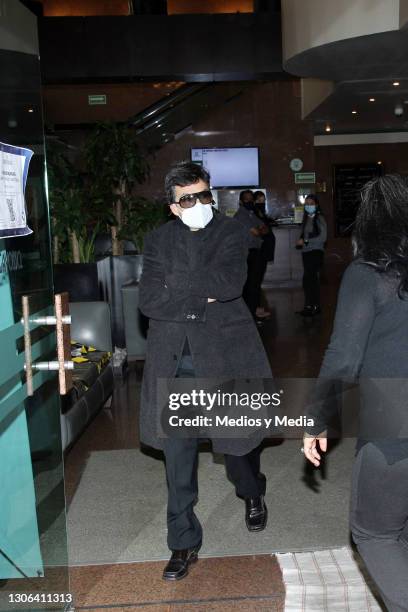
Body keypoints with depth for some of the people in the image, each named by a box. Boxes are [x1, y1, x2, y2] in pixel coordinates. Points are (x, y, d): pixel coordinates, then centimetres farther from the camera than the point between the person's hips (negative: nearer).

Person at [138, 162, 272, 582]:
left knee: (238, 437, 15)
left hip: (224, 352, -1)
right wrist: (202, 299, -14)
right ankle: (184, 543, 23)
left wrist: (175, 285, -13)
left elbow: (231, 282, -19)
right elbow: (148, 301, -6)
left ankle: (252, 494, 49)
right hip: (174, 359, 2)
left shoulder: (230, 232, 0)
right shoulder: (158, 241, 6)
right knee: (177, 454, 6)